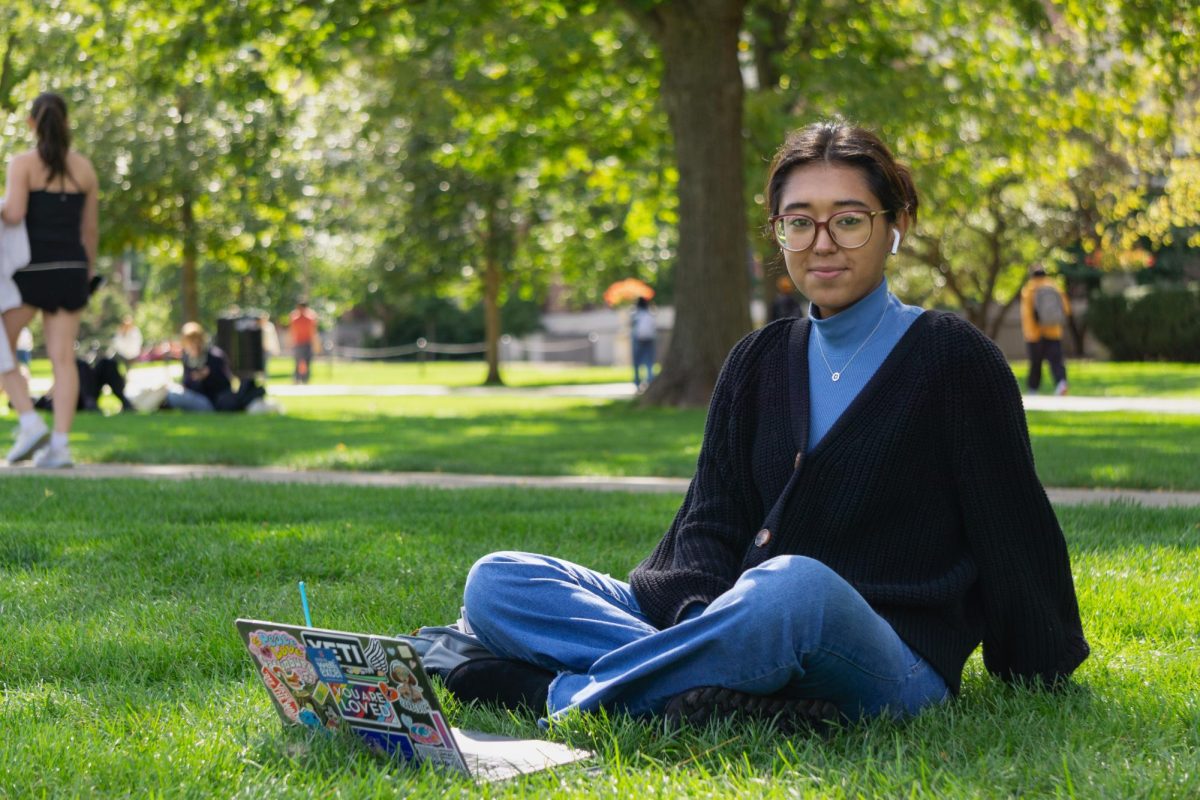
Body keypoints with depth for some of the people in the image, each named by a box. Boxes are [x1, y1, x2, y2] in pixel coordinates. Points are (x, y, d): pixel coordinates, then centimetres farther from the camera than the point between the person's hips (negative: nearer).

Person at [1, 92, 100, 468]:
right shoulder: (84, 167, 7)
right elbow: (91, 228, 10)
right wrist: (88, 274, 21)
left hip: (32, 268, -4)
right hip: (70, 269, 4)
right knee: (62, 357, 1)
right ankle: (60, 444, -8)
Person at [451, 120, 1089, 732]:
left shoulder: (951, 357, 4)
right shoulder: (758, 362, 18)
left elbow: (1011, 531, 6)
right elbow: (710, 523, 9)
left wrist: (1035, 680, 8)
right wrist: (706, 624, -12)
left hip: (891, 664, -5)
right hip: (743, 621, 6)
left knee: (795, 584, -41)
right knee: (496, 580, -10)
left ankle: (565, 693, -28)